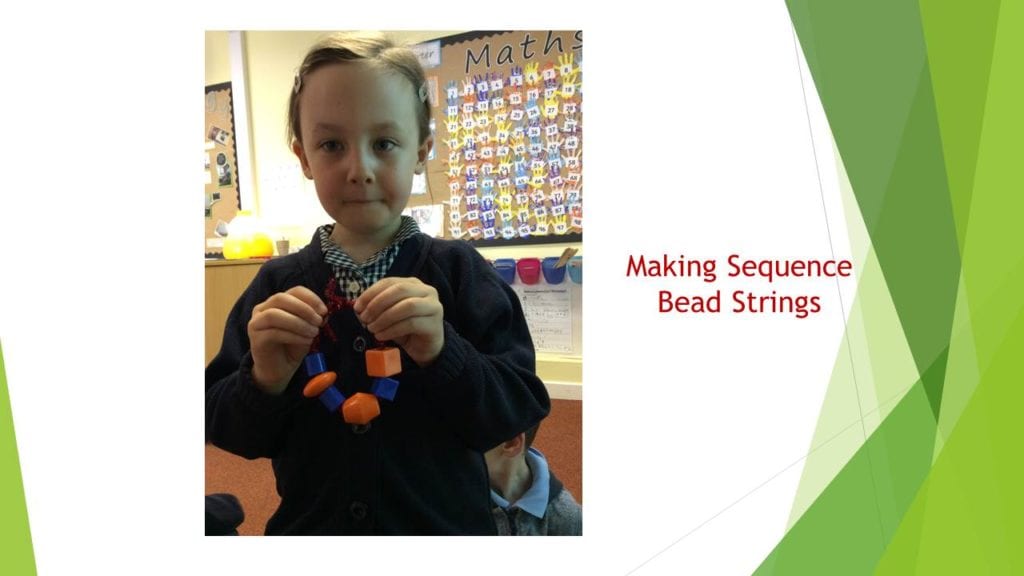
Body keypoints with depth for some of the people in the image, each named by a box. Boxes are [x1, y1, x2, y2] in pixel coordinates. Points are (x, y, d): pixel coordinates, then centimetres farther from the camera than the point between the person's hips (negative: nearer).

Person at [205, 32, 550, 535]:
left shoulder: (458, 271, -11)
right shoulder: (278, 285, -5)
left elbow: (519, 411, -15)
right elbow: (230, 434, -4)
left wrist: (443, 355, -29)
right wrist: (264, 381, -22)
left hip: (445, 524, -1)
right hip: (311, 523, 2)